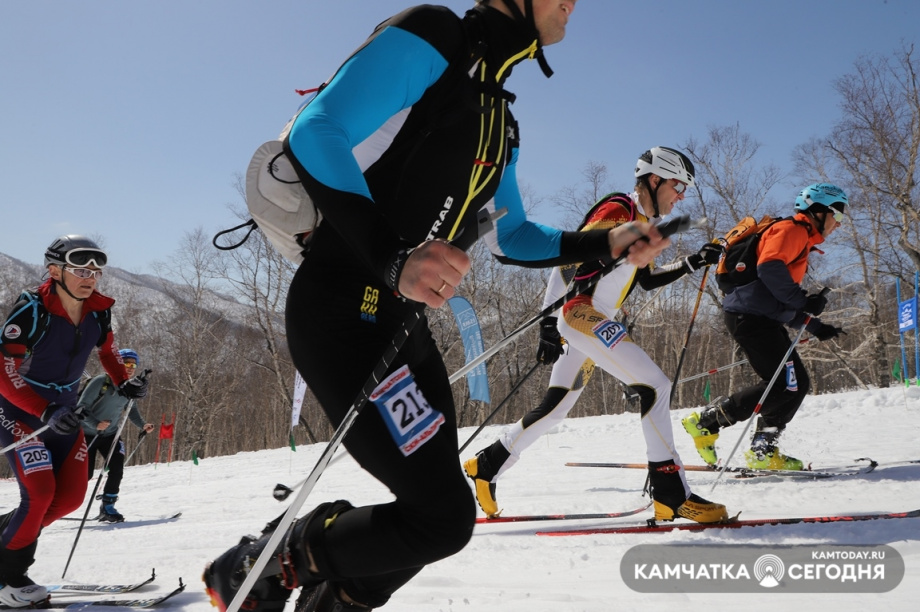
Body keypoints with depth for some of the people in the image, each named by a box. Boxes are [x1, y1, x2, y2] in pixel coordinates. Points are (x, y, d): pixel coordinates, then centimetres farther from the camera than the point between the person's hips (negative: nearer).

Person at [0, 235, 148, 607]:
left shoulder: (98, 312, -7)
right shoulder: (32, 310, -25)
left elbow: (106, 349, 14)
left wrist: (124, 383, -3)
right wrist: (46, 412, -38)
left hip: (63, 412, 6)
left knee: (71, 496, -1)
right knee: (40, 493, -16)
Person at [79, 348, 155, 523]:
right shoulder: (101, 381, -22)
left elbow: (131, 410, 9)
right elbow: (82, 407, -21)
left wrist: (143, 425, -9)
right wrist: (96, 424, -36)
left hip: (110, 434, 5)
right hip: (88, 433, -5)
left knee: (117, 470, -10)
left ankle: (107, 508, 3)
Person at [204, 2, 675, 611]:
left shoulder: (499, 123, 19)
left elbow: (511, 236, 27)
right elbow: (315, 135, -18)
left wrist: (607, 243, 14)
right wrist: (393, 258, -31)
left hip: (407, 323, 9)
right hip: (344, 313, -9)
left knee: (437, 514, 10)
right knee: (444, 516, -13)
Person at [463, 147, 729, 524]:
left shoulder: (643, 225, 21)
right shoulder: (618, 210, -9)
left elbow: (646, 280, 27)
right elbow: (569, 259, -17)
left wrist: (693, 263, 17)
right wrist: (549, 319, -23)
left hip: (596, 322, 10)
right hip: (579, 310, -10)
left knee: (556, 407, 13)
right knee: (655, 386, -15)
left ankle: (486, 465, 24)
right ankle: (672, 496, -12)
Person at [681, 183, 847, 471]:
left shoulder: (801, 241, 27)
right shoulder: (792, 230, -5)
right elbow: (769, 267, -25)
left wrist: (814, 326, 19)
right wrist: (803, 300, -21)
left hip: (764, 320, 11)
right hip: (750, 316, -11)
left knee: (797, 384, 7)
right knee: (785, 385, -12)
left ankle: (763, 451, 9)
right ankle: (707, 421, -4)